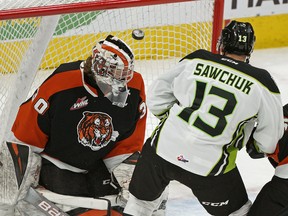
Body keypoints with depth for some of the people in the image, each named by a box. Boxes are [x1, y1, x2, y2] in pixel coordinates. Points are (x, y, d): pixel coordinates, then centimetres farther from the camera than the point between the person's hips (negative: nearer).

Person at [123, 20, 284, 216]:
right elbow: (270, 139, 1)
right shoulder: (261, 82, -5)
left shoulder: (195, 61, 1)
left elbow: (157, 98, 6)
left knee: (141, 200, 26)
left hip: (163, 148, 3)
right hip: (210, 166, -3)